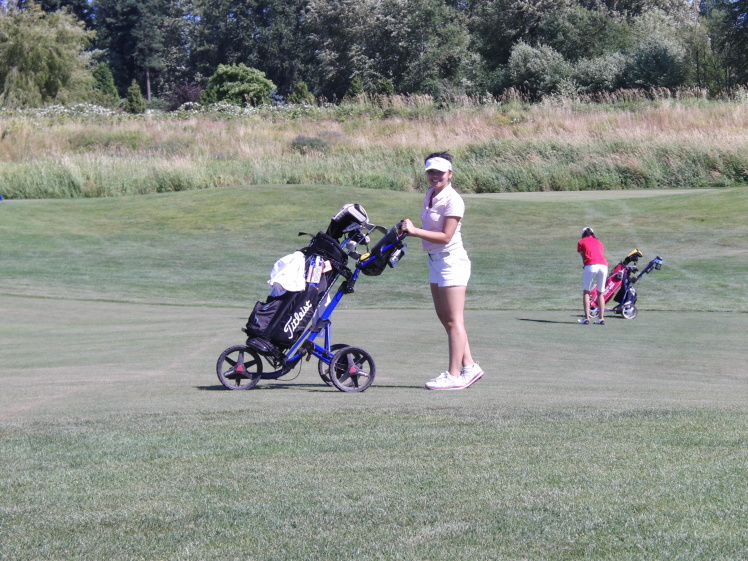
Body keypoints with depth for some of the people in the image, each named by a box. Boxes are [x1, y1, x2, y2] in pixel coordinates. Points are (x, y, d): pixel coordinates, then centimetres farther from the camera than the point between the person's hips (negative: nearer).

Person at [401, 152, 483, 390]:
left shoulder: (452, 201, -16)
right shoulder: (430, 195, 11)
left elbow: (446, 236, -21)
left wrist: (415, 231, -24)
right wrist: (410, 229, 2)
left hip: (451, 261, -9)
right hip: (435, 261, 10)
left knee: (454, 321, -6)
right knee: (445, 318, 11)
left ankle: (454, 375, -4)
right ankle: (469, 366, 17)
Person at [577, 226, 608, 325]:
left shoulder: (581, 242, 18)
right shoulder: (599, 242, 28)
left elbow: (583, 257, 13)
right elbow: (602, 253, 20)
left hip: (591, 266, -4)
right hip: (603, 265, 4)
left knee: (586, 292, 3)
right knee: (600, 293, 13)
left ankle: (586, 318, -8)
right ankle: (601, 318, 7)